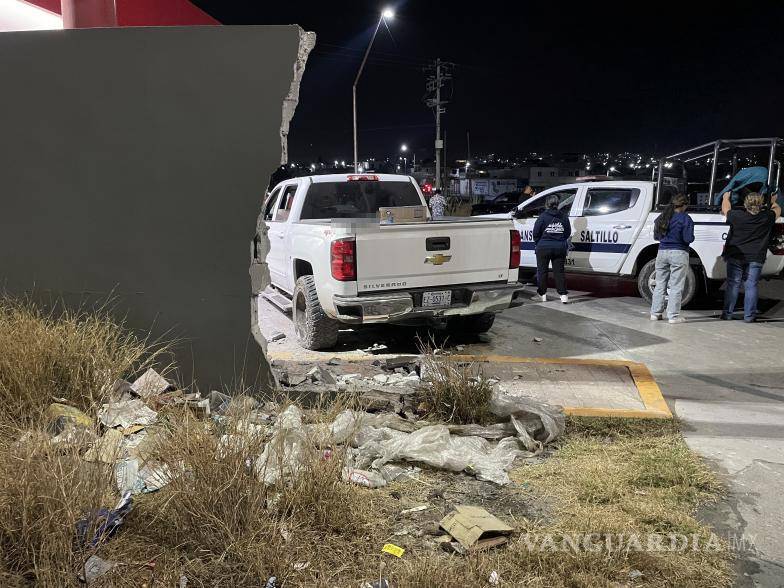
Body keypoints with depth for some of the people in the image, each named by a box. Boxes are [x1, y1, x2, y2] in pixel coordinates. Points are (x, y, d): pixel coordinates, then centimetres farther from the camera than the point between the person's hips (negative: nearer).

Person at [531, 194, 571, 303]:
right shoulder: (564, 216, 2)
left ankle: (542, 294, 13)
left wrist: (538, 244, 12)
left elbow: (536, 233, -5)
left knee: (542, 271, 8)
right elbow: (568, 233, 9)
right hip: (560, 248, 3)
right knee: (559, 271, 7)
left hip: (544, 248, -3)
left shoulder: (543, 216, -10)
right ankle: (563, 295, 3)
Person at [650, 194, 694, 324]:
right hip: (678, 254, -5)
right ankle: (673, 316, 0)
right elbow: (688, 239, -13)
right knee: (676, 286, 0)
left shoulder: (662, 217, 8)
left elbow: (656, 236, 14)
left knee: (660, 285, 13)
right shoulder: (685, 219, -10)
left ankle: (655, 313, 17)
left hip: (662, 252, 5)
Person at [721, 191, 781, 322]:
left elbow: (725, 208, 9)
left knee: (733, 284, 5)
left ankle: (727, 314, 8)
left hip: (735, 257, 0)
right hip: (756, 258, 1)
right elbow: (777, 209, 17)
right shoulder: (767, 218, -5)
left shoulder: (737, 216, -11)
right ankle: (749, 316, 7)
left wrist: (726, 197, 29)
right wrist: (773, 202, 39)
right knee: (751, 286, 5)